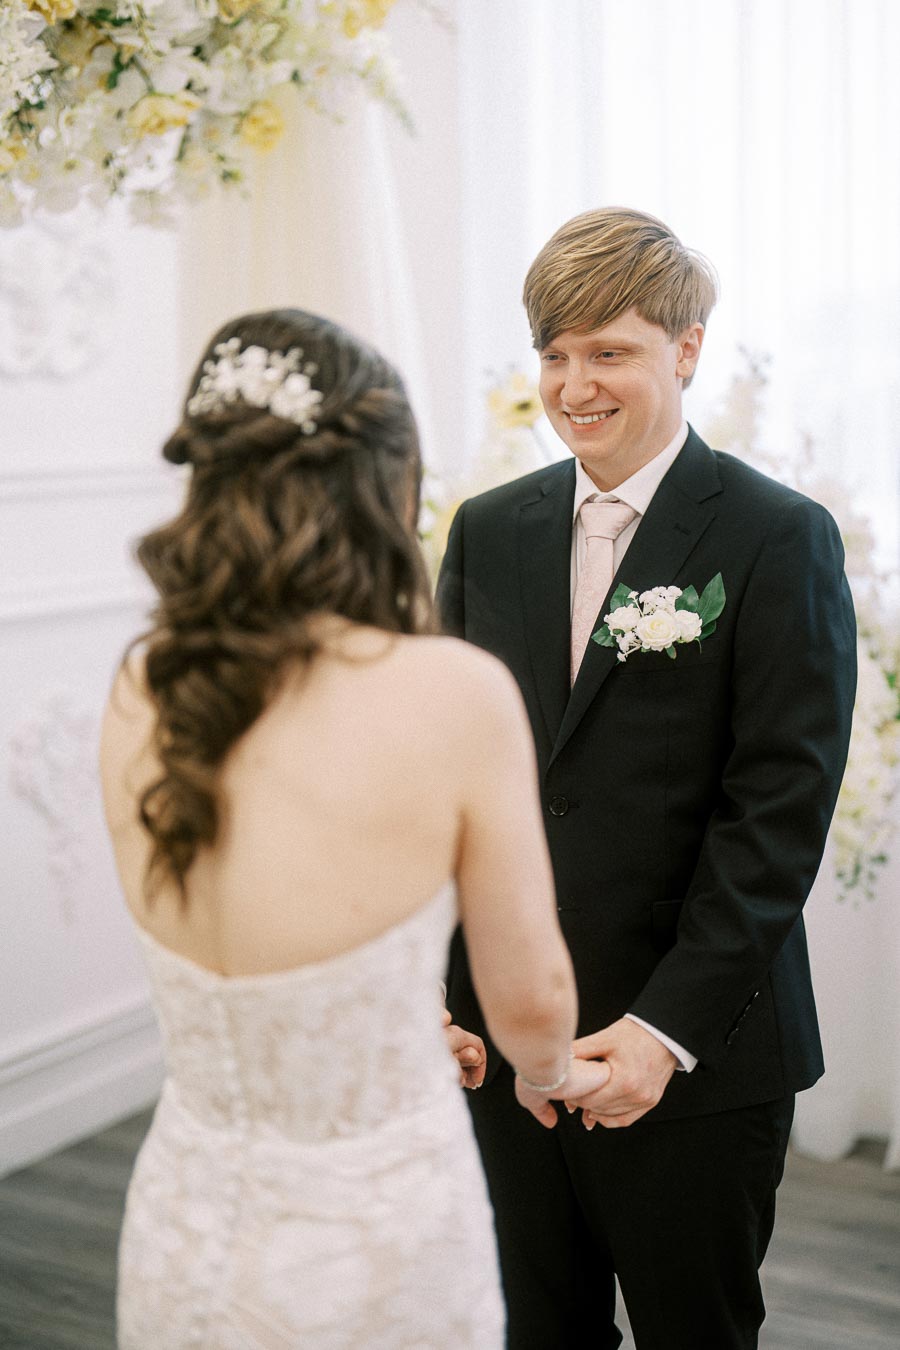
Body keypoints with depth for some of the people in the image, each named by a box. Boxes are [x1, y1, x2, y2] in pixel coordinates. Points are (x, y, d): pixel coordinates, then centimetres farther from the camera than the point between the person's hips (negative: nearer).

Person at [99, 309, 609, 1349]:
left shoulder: (138, 695, -8)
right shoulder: (458, 695, -22)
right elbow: (529, 999, -8)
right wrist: (553, 1072, 12)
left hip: (179, 1236, 5)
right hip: (370, 1259, -4)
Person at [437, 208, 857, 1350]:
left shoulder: (778, 540, -8)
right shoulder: (487, 531, 7)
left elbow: (779, 811, -12)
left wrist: (668, 1030, -16)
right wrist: (432, 988, 2)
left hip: (698, 1059, -4)